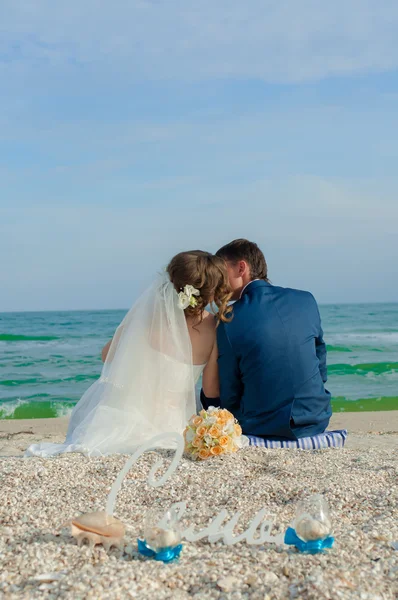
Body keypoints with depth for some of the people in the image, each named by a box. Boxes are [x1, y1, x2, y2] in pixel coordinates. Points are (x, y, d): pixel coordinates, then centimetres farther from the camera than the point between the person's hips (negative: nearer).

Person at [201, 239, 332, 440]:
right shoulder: (306, 300, -1)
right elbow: (321, 369, 8)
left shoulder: (229, 322, -13)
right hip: (316, 421, 5)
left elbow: (228, 396, -7)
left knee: (207, 394, 19)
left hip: (262, 428, -4)